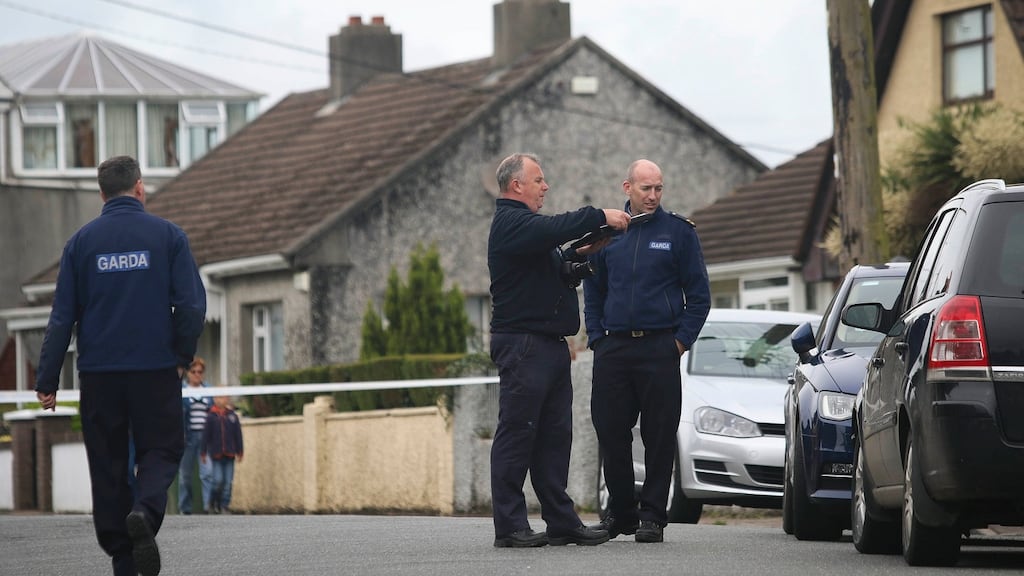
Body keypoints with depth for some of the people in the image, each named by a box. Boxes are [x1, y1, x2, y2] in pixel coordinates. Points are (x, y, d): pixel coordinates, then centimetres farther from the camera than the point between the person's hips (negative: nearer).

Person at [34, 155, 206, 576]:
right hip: (156, 369, -1)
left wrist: (47, 380, 3)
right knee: (161, 450, 9)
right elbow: (192, 305, -6)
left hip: (99, 372, 2)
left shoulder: (82, 241, 3)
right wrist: (182, 355, 11)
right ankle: (146, 510, -22)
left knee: (108, 463, 9)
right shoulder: (167, 235, -1)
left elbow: (63, 315, 0)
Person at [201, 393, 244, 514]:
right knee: (218, 480, -8)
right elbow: (206, 435, 0)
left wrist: (239, 452, 7)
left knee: (228, 481, 2)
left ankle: (224, 506, 9)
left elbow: (238, 435, 8)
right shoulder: (211, 417, -2)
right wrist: (203, 453, 0)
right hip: (216, 454, -2)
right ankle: (212, 503, 12)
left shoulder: (232, 416, 3)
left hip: (229, 454, 2)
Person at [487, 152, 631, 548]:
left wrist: (578, 256, 10)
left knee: (554, 436, 8)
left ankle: (562, 522, 9)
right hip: (523, 344, -10)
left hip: (550, 345, 10)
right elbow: (555, 229, -26)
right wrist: (600, 217, -20)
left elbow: (553, 272, 28)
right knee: (517, 433, -9)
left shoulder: (523, 224, 25)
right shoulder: (510, 223, -8)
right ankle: (509, 526, -9)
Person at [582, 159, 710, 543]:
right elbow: (593, 292, 18)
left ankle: (653, 516, 2)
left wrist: (681, 341, -5)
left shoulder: (678, 231, 4)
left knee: (659, 436, -3)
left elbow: (699, 295, 4)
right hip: (613, 350, 3)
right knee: (611, 434, 3)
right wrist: (597, 339, 6)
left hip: (660, 349, -3)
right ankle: (620, 513, 15)